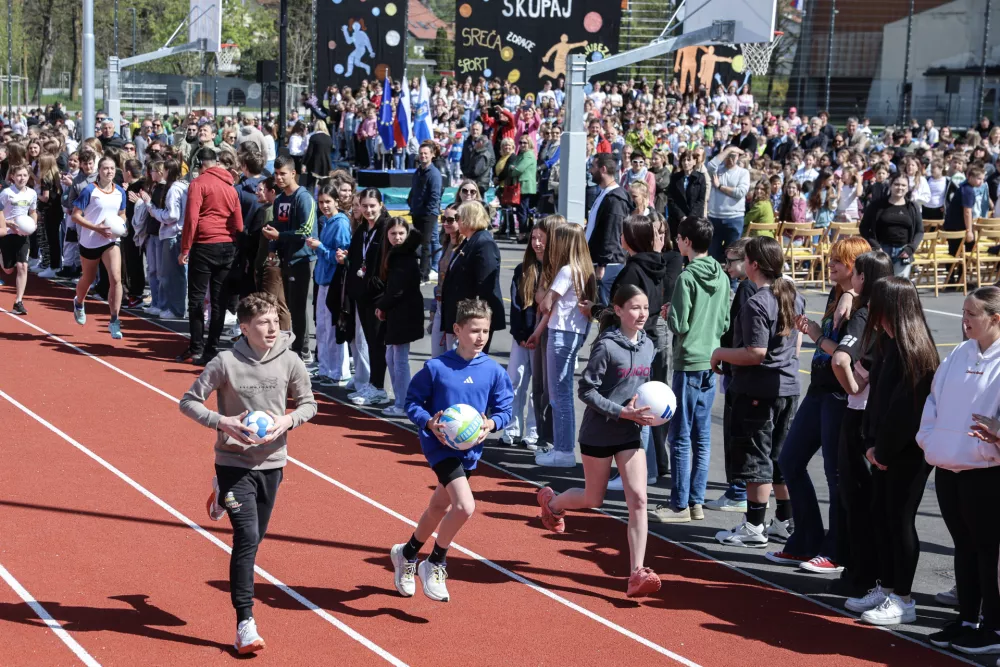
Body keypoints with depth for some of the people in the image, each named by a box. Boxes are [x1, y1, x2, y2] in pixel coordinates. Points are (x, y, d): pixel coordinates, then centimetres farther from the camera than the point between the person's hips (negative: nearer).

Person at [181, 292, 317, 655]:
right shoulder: (226, 363, -14)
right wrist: (222, 422, -22)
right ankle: (245, 623, -9)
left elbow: (309, 403, 8)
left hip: (272, 462, 4)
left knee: (255, 537, 15)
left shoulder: (290, 362, -6)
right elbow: (188, 401, -6)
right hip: (234, 461, -4)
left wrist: (289, 420, -13)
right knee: (247, 536, -14)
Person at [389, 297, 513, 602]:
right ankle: (434, 565, 2)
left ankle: (407, 554, 47)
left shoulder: (494, 371, -3)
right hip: (439, 444, -5)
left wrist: (491, 423, -16)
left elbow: (504, 409, 4)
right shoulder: (436, 368, -12)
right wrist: (429, 422, -20)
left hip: (470, 449, 5)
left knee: (439, 507, 21)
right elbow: (412, 402, -3)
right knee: (465, 506, -21)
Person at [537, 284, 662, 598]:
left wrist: (645, 410, 0)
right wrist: (621, 412, -22)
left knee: (638, 499, -8)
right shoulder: (606, 346, -16)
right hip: (599, 433, -5)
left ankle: (637, 573, -7)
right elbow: (586, 390, -15)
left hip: (630, 434, 5)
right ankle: (551, 501, 44)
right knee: (593, 500, 11)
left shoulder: (647, 345, 4)